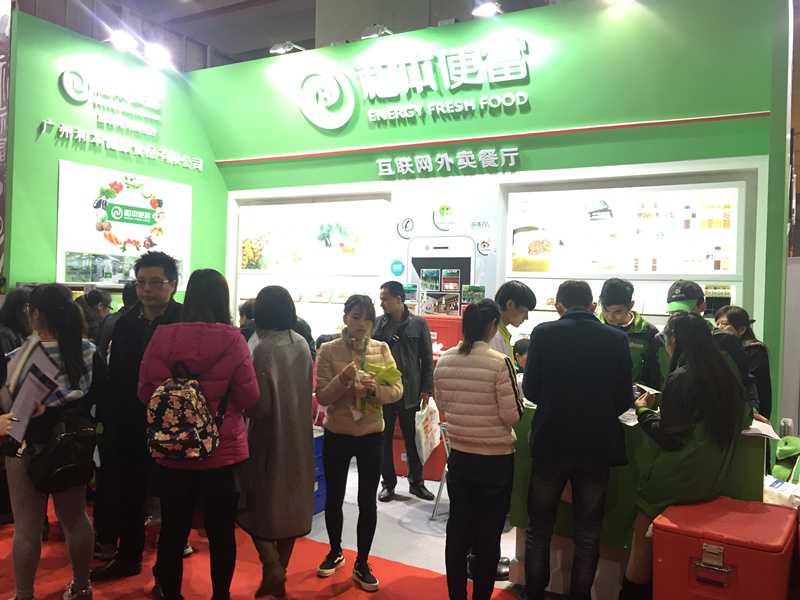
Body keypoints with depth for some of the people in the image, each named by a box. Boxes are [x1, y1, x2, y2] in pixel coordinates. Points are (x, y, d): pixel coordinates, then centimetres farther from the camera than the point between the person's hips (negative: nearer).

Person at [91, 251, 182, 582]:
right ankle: (127, 557, 36)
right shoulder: (125, 324, 7)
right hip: (129, 428, 6)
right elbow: (114, 377, 10)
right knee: (129, 495, 18)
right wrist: (110, 420, 7)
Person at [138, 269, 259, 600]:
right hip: (224, 453, -2)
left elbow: (145, 392, 0)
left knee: (173, 530, 17)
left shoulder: (162, 337, -8)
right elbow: (248, 398, -10)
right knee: (221, 532, 14)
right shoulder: (232, 340, -14)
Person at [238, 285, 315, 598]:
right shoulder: (302, 344, 0)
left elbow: (259, 405, -19)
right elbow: (307, 389, 7)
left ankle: (272, 566, 0)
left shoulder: (264, 349, -19)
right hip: (299, 436, 6)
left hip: (270, 438, -6)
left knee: (258, 504, 12)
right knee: (290, 504, 16)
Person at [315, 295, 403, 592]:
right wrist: (342, 380, -29)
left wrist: (376, 389, -26)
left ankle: (362, 564, 24)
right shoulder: (328, 350, -6)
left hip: (371, 435, 1)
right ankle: (335, 553, 38)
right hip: (337, 435, 0)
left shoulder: (382, 350, -1)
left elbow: (397, 390, -6)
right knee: (334, 497, 14)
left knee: (368, 501, 7)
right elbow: (322, 397, -11)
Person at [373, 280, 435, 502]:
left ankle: (416, 482, 23)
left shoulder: (418, 324, 0)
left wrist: (426, 389, -3)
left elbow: (427, 359, 2)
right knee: (384, 439, 9)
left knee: (412, 438, 8)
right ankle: (388, 483, 22)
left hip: (409, 390, -2)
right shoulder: (378, 323, 5)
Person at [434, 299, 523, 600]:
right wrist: (515, 388, 1)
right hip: (495, 459, -4)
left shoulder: (444, 361, -4)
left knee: (457, 530, 16)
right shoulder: (499, 363, -20)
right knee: (488, 536, 11)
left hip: (458, 456, 5)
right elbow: (512, 415, -16)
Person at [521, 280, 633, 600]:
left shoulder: (543, 333, -9)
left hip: (551, 444, -1)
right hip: (597, 446, 1)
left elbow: (530, 390, -4)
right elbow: (624, 399, -1)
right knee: (588, 535, 16)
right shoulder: (617, 339, -5)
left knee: (539, 529, 16)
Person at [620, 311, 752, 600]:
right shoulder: (725, 375, 5)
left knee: (642, 544, 4)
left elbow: (669, 438, -16)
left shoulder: (680, 379, -17)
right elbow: (744, 418, 21)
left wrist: (643, 411, -3)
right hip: (711, 479, 8)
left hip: (678, 480, -7)